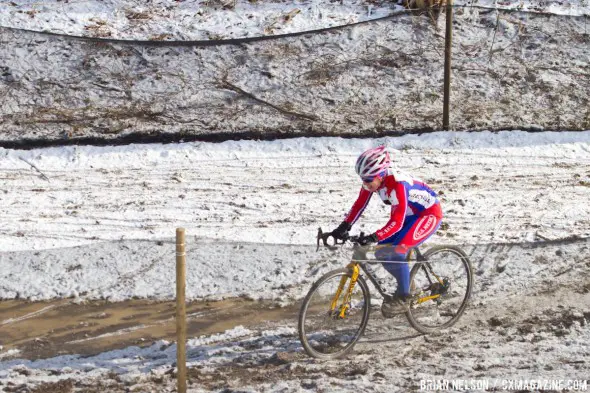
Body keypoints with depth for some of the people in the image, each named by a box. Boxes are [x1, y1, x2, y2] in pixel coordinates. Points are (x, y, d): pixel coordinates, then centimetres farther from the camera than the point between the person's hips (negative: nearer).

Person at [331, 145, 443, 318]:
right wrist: (344, 226, -20)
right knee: (381, 253, -2)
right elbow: (359, 205, -6)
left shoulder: (397, 184, -36)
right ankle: (407, 284, 18)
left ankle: (402, 298, -11)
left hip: (429, 214, -8)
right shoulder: (372, 180, -14)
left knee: (397, 251, -26)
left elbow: (397, 222, -39)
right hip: (409, 215, 8)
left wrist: (374, 237, -47)